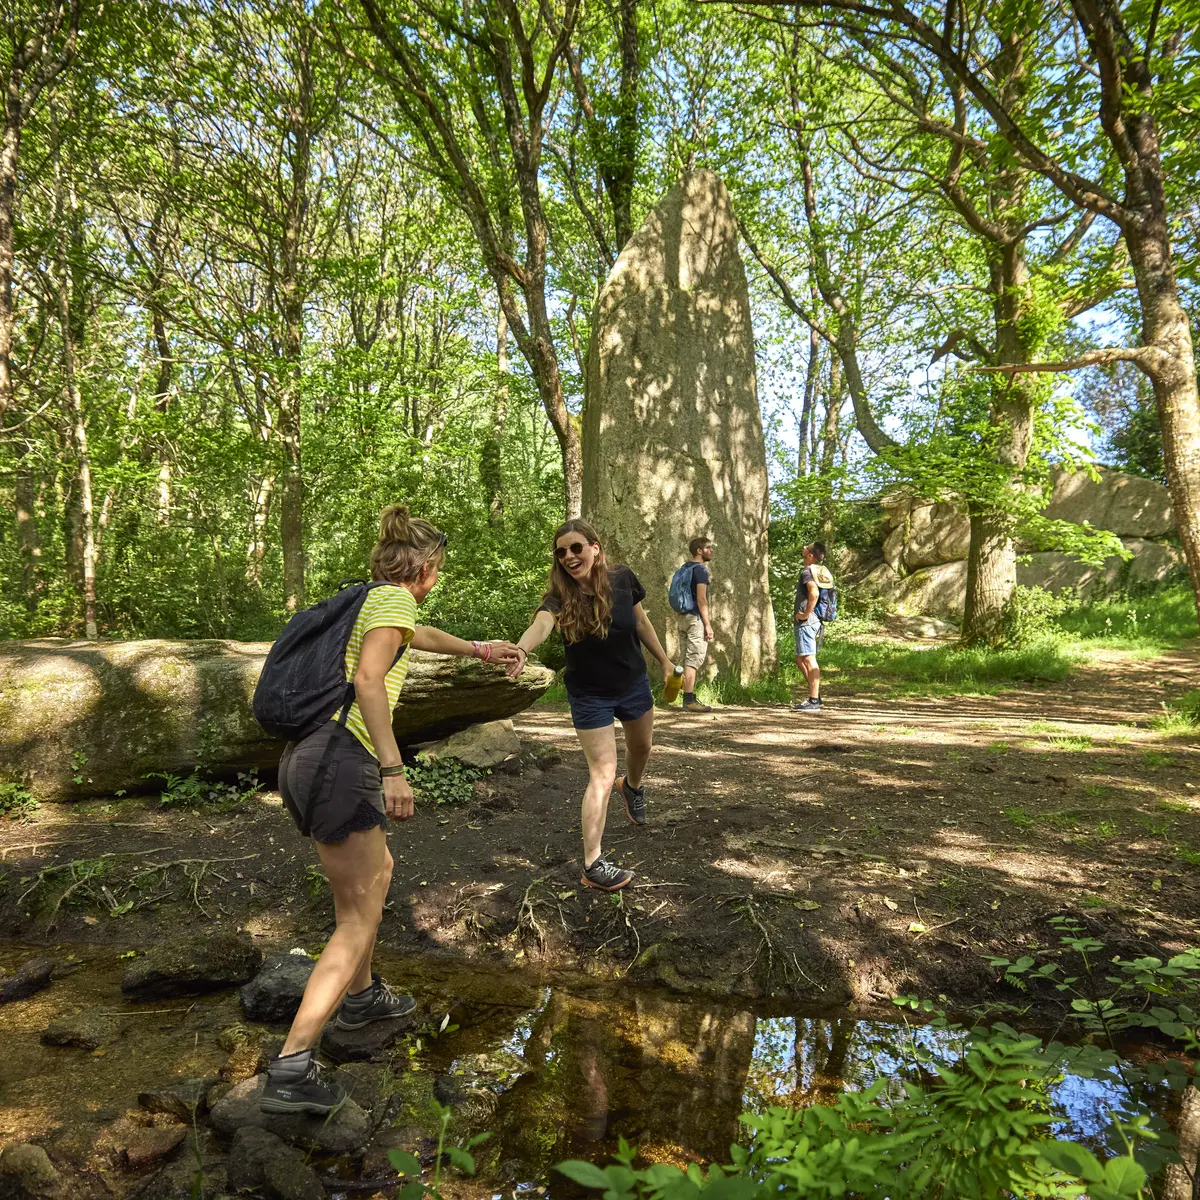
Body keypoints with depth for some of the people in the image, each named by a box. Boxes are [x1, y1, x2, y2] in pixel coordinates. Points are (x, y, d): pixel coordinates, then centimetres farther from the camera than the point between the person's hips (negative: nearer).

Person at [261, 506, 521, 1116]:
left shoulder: (370, 599, 21)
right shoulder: (394, 598, -6)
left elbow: (417, 634, 42)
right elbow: (367, 677, -22)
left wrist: (477, 648, 53)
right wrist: (393, 768, -24)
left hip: (302, 757, 10)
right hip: (339, 760, -9)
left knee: (378, 871, 27)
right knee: (358, 919, -1)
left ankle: (360, 995, 43)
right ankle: (291, 1070, -5)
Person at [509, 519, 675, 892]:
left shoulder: (622, 580, -18)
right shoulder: (560, 597, -27)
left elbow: (641, 622, 0)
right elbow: (541, 624, -50)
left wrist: (664, 660, 8)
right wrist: (521, 649, -71)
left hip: (633, 683, 4)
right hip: (590, 695, -4)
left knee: (641, 746, 27)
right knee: (602, 775, -8)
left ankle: (632, 786, 62)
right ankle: (592, 866, 0)